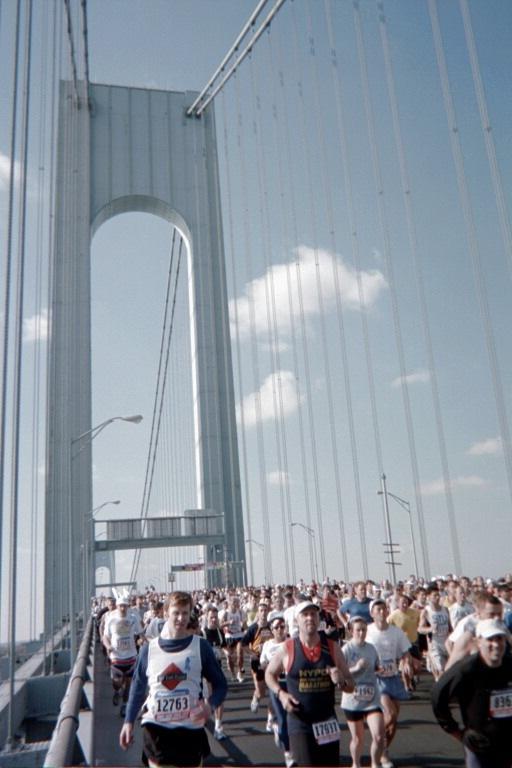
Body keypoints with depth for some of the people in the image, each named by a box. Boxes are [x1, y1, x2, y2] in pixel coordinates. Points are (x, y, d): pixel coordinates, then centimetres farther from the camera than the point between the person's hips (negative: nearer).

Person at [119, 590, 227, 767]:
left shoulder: (200, 646, -4)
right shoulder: (149, 648, 0)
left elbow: (220, 684, 0)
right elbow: (138, 688, 10)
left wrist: (210, 704, -19)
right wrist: (129, 721, 5)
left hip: (190, 728, 0)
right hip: (156, 728, 0)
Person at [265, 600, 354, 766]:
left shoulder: (332, 648, -2)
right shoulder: (287, 648, -8)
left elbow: (351, 685, 6)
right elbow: (270, 674, 9)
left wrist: (341, 681, -17)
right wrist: (281, 694, -8)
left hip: (327, 722, 3)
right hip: (299, 723, -3)